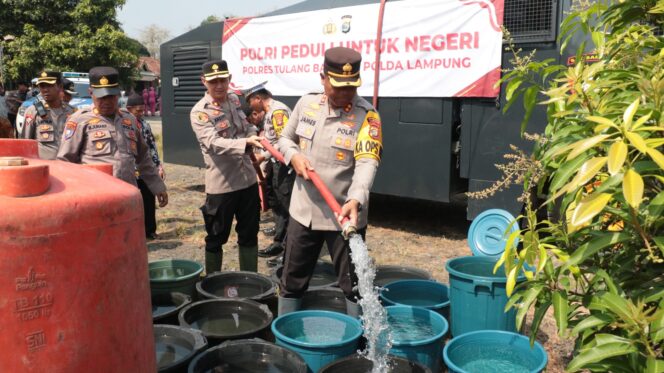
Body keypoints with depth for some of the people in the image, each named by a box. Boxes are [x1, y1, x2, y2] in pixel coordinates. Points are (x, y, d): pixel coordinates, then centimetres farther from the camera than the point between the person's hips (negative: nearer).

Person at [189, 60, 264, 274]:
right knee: (216, 238, 8)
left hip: (248, 179, 6)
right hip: (221, 185, -6)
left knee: (249, 234, 14)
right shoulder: (200, 112, -14)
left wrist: (254, 136, 2)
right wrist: (245, 143, -43)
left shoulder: (235, 100, 8)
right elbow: (214, 143, -28)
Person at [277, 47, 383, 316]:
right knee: (292, 281, 17)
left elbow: (367, 162, -23)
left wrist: (355, 200, -40)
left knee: (353, 285, 9)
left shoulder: (367, 115, -12)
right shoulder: (306, 104, 4)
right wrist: (294, 156, -7)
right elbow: (285, 139, 17)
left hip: (344, 215, -4)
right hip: (303, 211, 5)